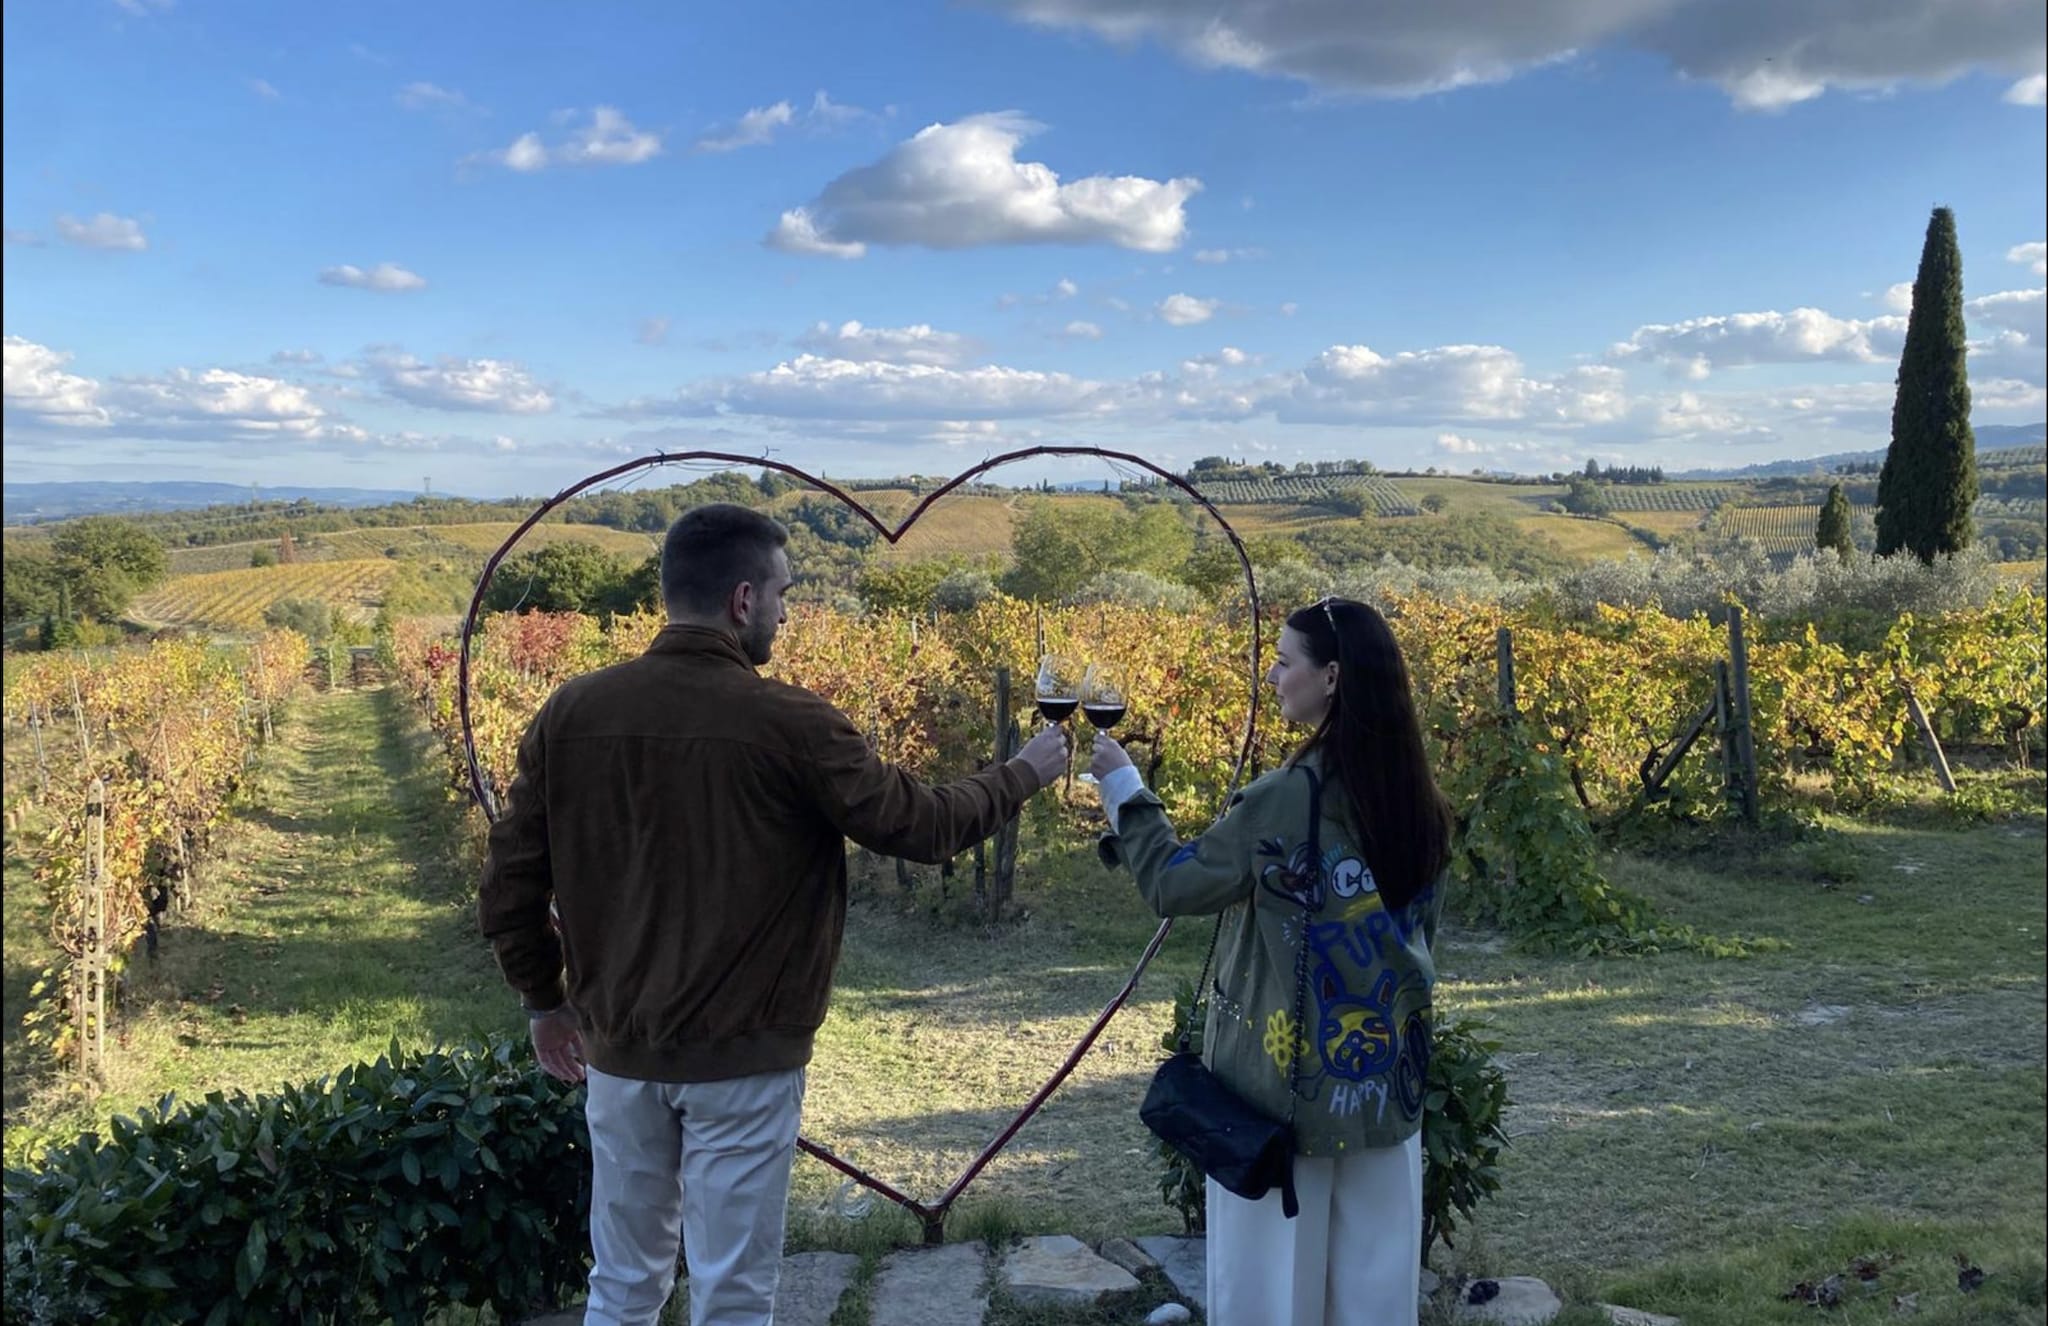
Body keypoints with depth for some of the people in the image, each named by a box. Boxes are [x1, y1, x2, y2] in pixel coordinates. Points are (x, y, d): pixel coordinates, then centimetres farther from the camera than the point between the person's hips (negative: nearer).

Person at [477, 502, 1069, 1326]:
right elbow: (924, 828, -7)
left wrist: (546, 1001, 17)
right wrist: (1022, 775, 11)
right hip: (743, 1058, -4)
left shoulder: (571, 713, -4)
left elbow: (508, 887, 1)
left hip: (620, 1049, 4)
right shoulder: (788, 725, -16)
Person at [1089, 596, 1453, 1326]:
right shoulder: (1418, 800, 1)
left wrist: (1124, 789, -2)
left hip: (1286, 1078, -6)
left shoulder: (1285, 799, -21)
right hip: (1387, 1073, 6)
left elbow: (1173, 884, -12)